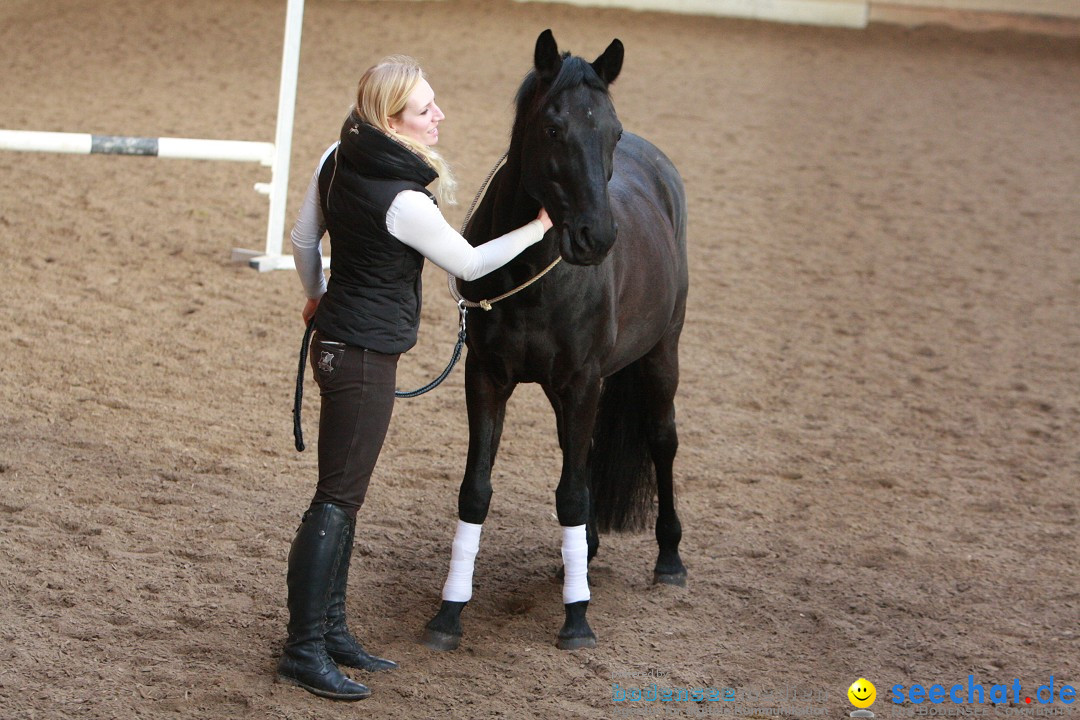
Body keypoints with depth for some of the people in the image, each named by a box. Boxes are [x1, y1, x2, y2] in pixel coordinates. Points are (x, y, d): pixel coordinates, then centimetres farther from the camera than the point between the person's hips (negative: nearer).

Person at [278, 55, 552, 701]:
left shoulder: (338, 160, 1)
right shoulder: (405, 202, -24)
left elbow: (304, 240, 14)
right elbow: (469, 264, -10)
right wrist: (538, 228, 2)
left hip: (337, 341, 9)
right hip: (365, 361, -9)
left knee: (344, 496, 17)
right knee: (337, 500, -4)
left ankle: (332, 629, 26)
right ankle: (304, 650, 0)